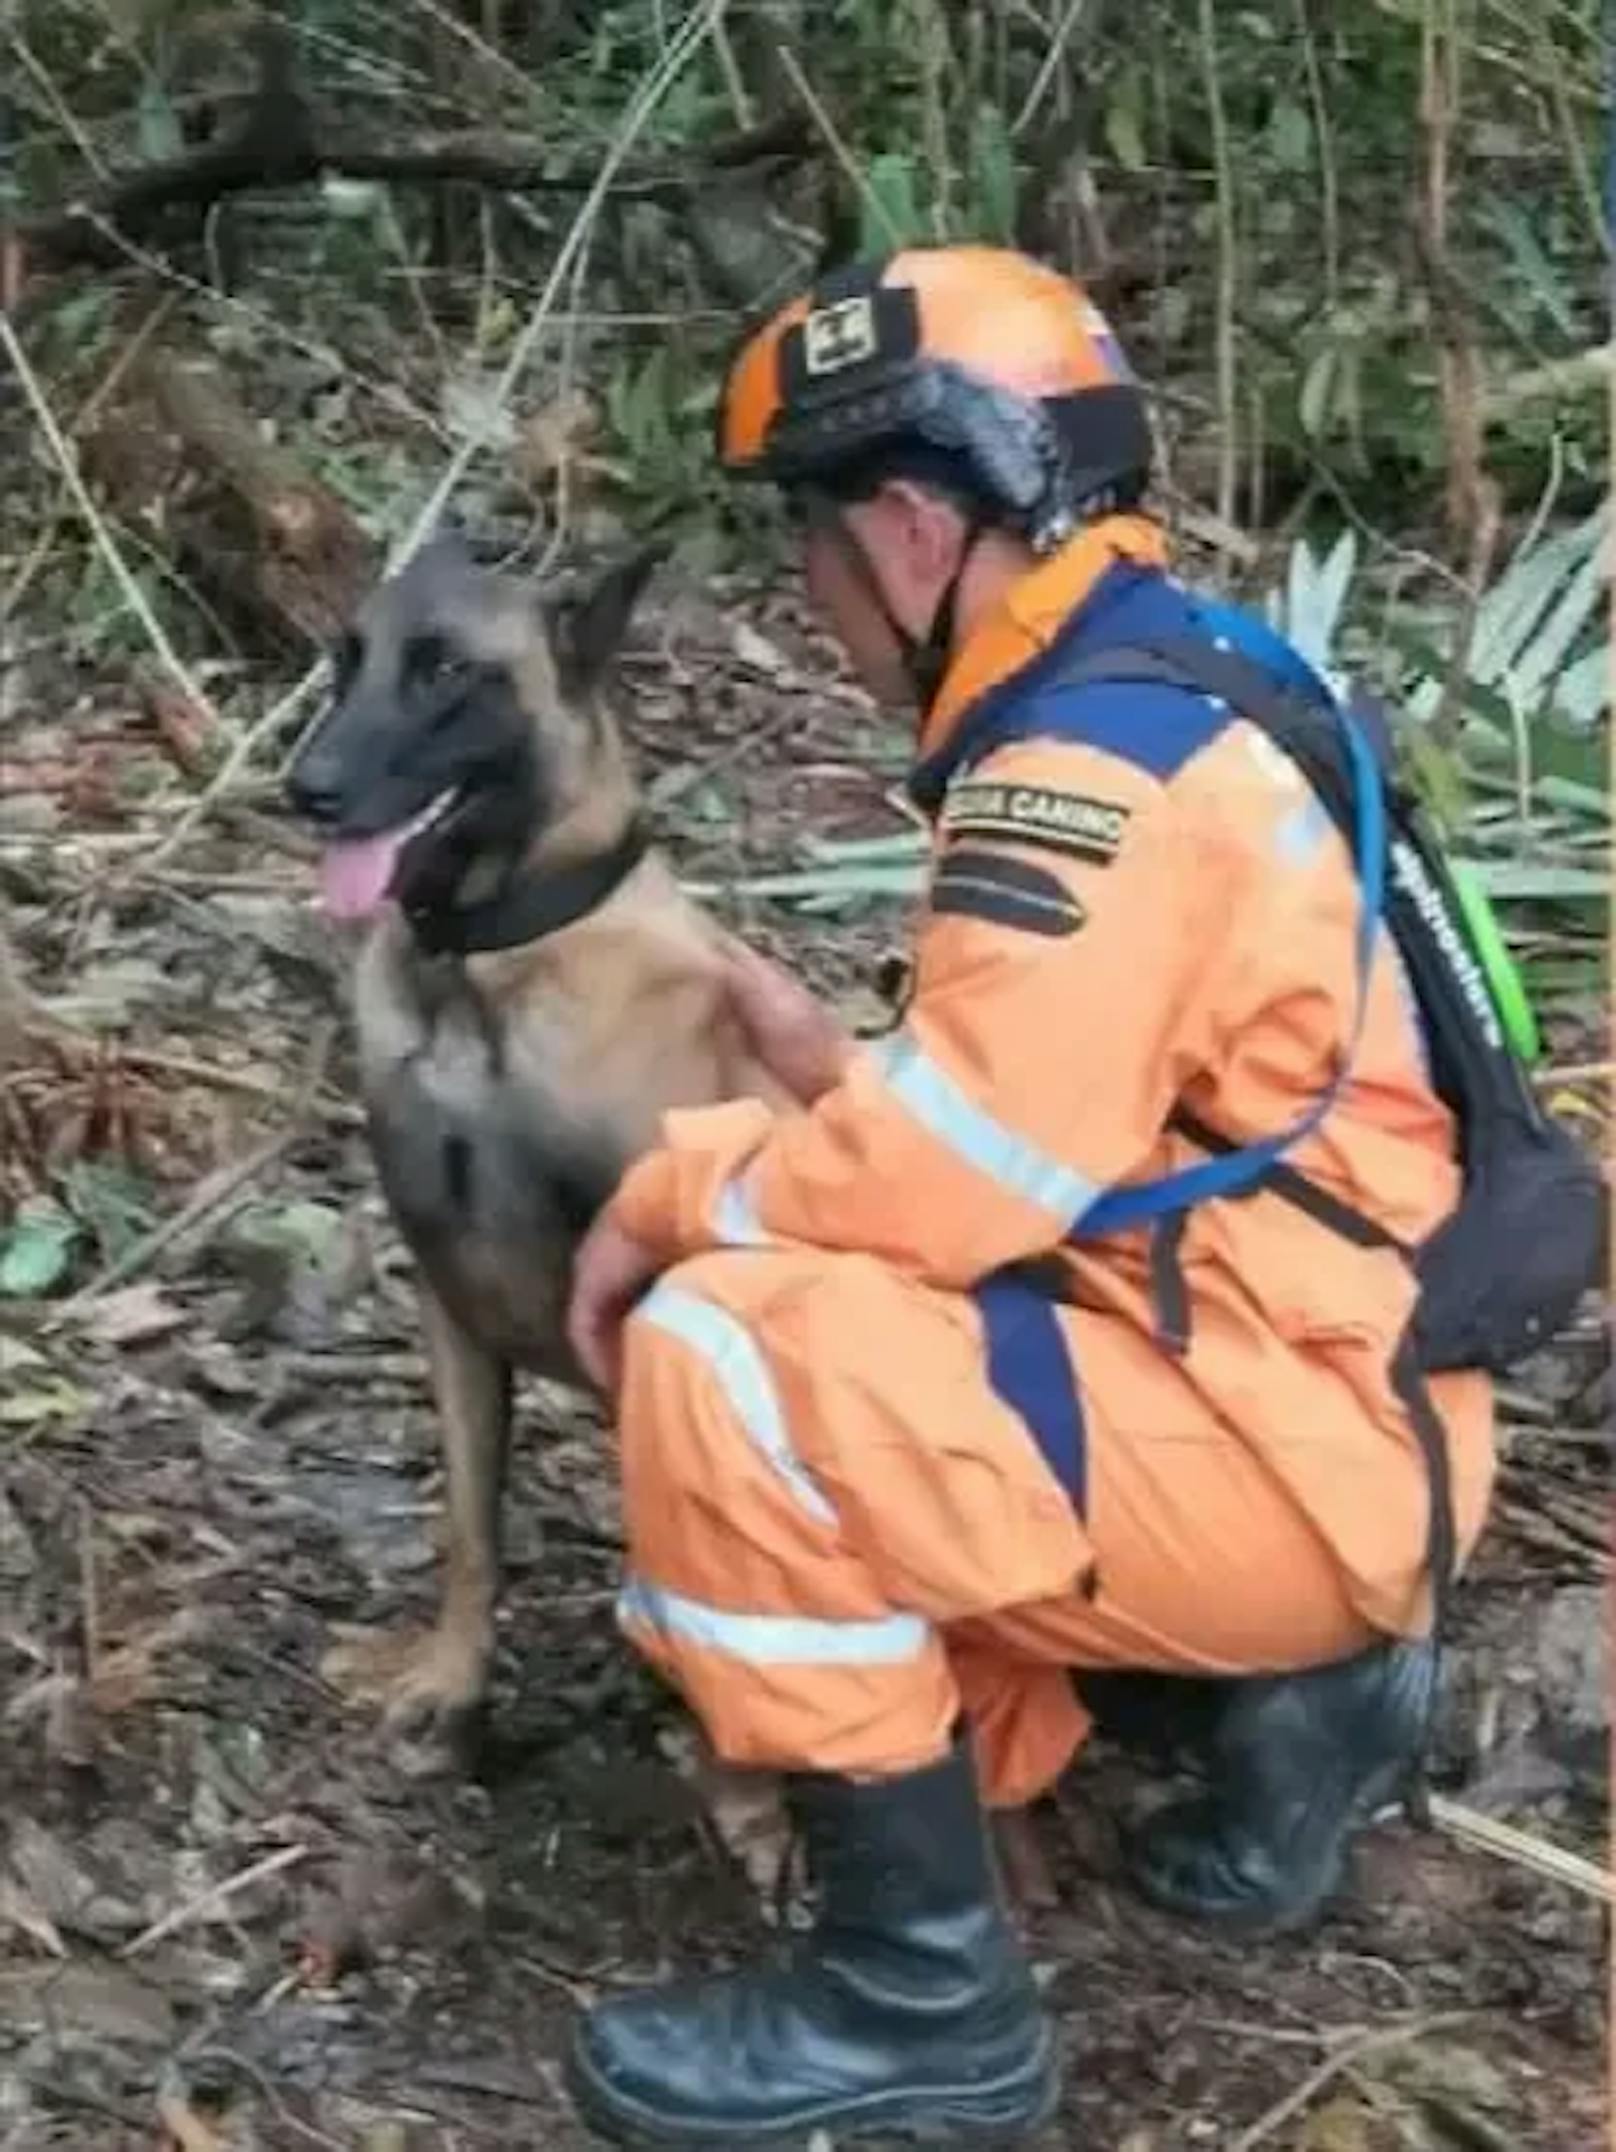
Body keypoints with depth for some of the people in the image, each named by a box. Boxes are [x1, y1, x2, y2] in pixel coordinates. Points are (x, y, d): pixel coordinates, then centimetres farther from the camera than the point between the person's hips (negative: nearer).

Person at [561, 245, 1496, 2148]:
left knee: (723, 1361, -23)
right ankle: (1288, 1682, 14)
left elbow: (955, 1180, -25)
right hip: (1256, 1387, 10)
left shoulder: (1099, 759, -21)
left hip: (1296, 1442, -10)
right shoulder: (1154, 691, 11)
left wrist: (674, 1186, -9)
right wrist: (829, 1065, 7)